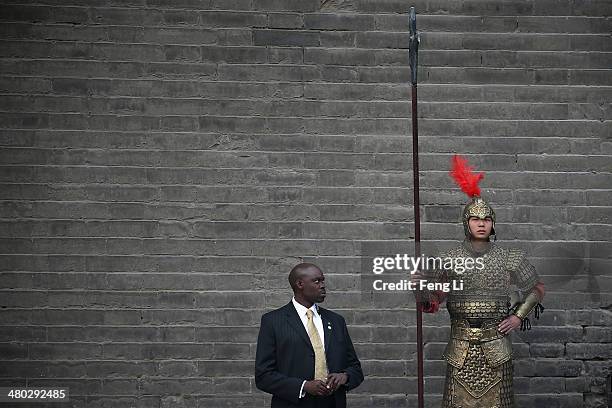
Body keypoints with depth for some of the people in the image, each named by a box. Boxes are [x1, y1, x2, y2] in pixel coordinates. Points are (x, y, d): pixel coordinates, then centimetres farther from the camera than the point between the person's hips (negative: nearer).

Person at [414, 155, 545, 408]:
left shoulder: (509, 259, 3)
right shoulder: (449, 260, 3)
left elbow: (537, 288, 16)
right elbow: (431, 304, 4)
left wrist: (519, 316, 4)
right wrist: (421, 287, -17)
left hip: (496, 349, 0)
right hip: (460, 350, 0)